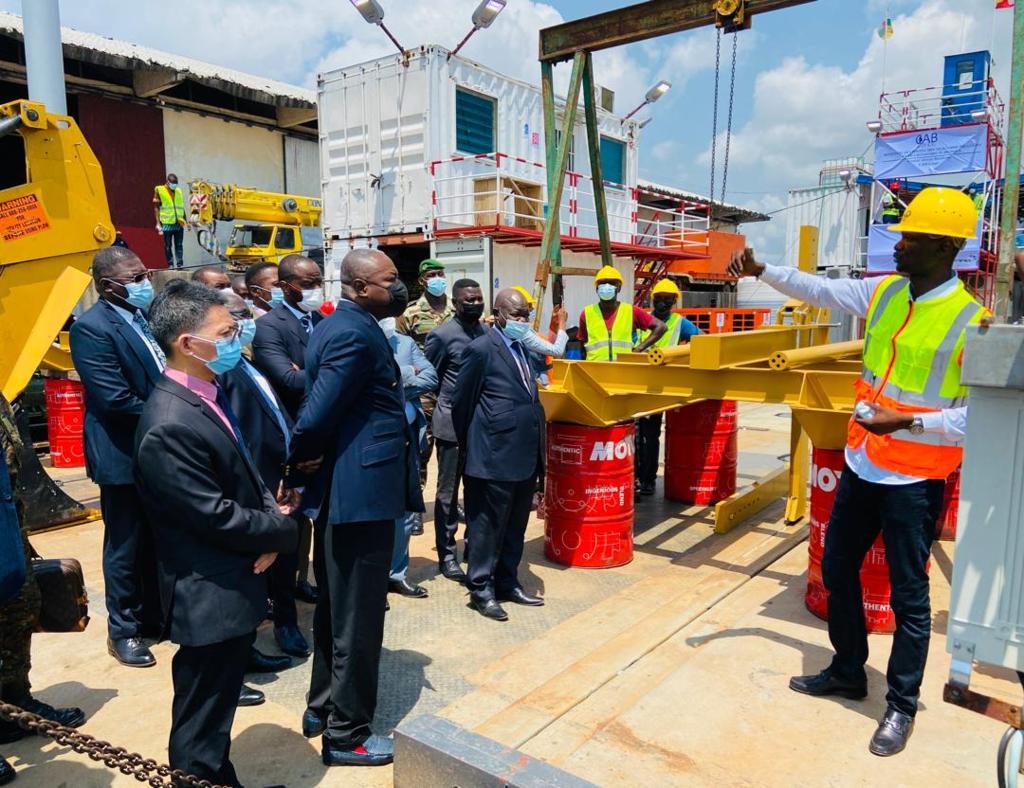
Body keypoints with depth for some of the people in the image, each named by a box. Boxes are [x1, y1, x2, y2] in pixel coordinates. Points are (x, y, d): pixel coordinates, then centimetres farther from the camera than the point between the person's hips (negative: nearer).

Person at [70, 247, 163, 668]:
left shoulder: (146, 316, 6)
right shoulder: (91, 328, -16)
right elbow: (115, 398, -22)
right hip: (124, 456, -7)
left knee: (157, 542, 18)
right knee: (125, 547, 8)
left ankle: (153, 615, 35)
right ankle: (123, 630, 26)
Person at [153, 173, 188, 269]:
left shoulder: (179, 191, 15)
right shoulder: (159, 190, 2)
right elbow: (156, 207, -1)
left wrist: (186, 222, 18)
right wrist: (158, 223, -8)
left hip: (179, 223, 4)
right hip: (167, 223, -4)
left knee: (179, 245, 3)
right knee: (168, 246, 1)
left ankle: (180, 264, 4)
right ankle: (170, 265, 4)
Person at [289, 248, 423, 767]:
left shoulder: (336, 326, 13)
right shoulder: (357, 334, -19)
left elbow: (317, 410, 12)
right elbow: (316, 417, -24)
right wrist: (298, 462, -6)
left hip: (340, 490, 10)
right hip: (363, 492, -10)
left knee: (334, 607, 21)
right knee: (358, 617, 4)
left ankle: (321, 709, 38)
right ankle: (346, 735, 20)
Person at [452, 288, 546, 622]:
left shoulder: (526, 347, 13)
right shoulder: (481, 349, -10)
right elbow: (461, 402, -5)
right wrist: (469, 444, 5)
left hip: (527, 454, 8)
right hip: (496, 456, -8)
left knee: (515, 527, 17)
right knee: (488, 527, 4)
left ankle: (507, 583, 30)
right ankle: (481, 590, 18)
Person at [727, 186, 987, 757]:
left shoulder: (971, 322, -16)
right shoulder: (883, 293, 2)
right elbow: (818, 289, 7)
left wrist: (906, 422, -26)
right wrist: (761, 271, -5)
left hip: (916, 478, -6)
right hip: (862, 465, 7)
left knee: (909, 593, 7)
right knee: (837, 569, 17)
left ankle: (903, 705, 27)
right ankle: (848, 672, 38)